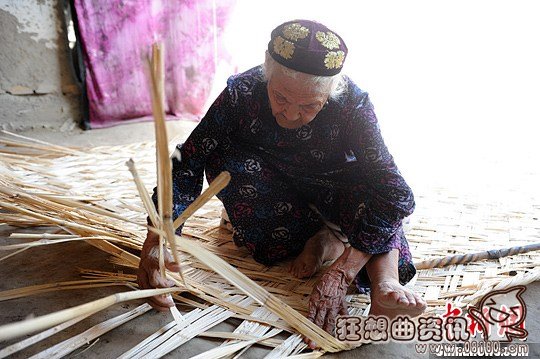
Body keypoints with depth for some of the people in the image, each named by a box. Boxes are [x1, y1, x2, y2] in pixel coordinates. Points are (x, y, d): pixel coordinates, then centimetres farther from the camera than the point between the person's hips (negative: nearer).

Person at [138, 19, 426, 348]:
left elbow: (394, 193, -35)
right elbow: (187, 163, -26)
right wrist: (156, 238, -40)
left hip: (329, 192, -1)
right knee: (223, 161, -29)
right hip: (272, 194, 2)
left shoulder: (352, 104, -29)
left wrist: (341, 274, -47)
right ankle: (323, 239, -22)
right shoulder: (243, 92, -27)